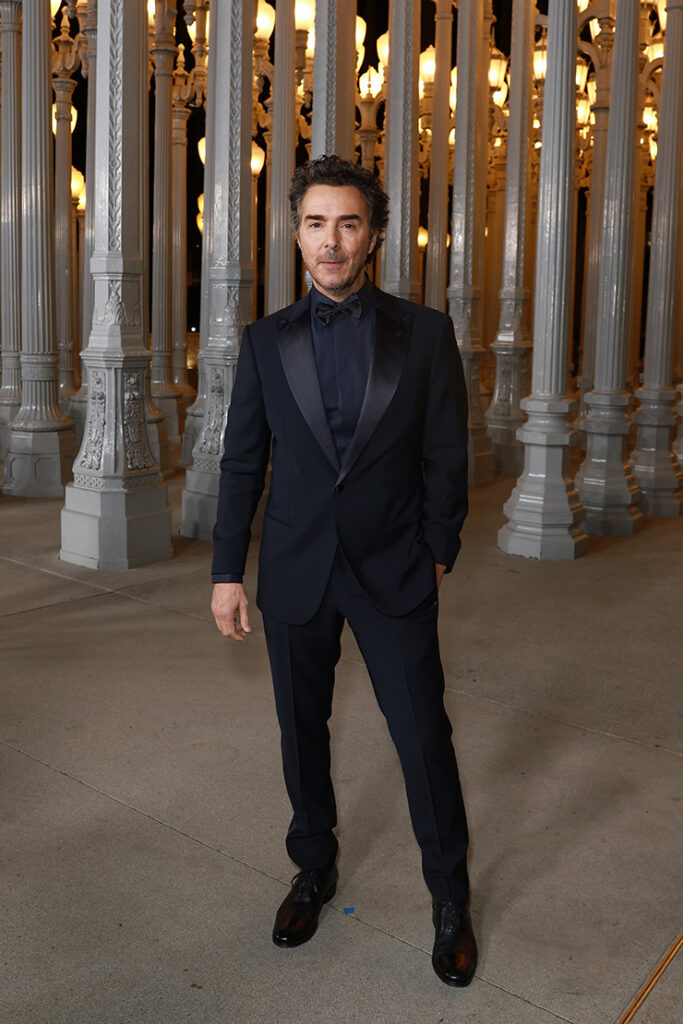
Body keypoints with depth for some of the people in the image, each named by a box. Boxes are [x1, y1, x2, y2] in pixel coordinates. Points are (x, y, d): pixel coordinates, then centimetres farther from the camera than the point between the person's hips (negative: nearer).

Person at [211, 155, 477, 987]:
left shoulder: (425, 333, -1)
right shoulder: (267, 341, 3)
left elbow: (445, 457, 1)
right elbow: (242, 464, 4)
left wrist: (437, 555, 2)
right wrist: (226, 573, 2)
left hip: (393, 574, -2)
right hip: (295, 574, 2)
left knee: (424, 736, 2)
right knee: (302, 732, 14)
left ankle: (449, 900, 22)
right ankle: (314, 870, 35)